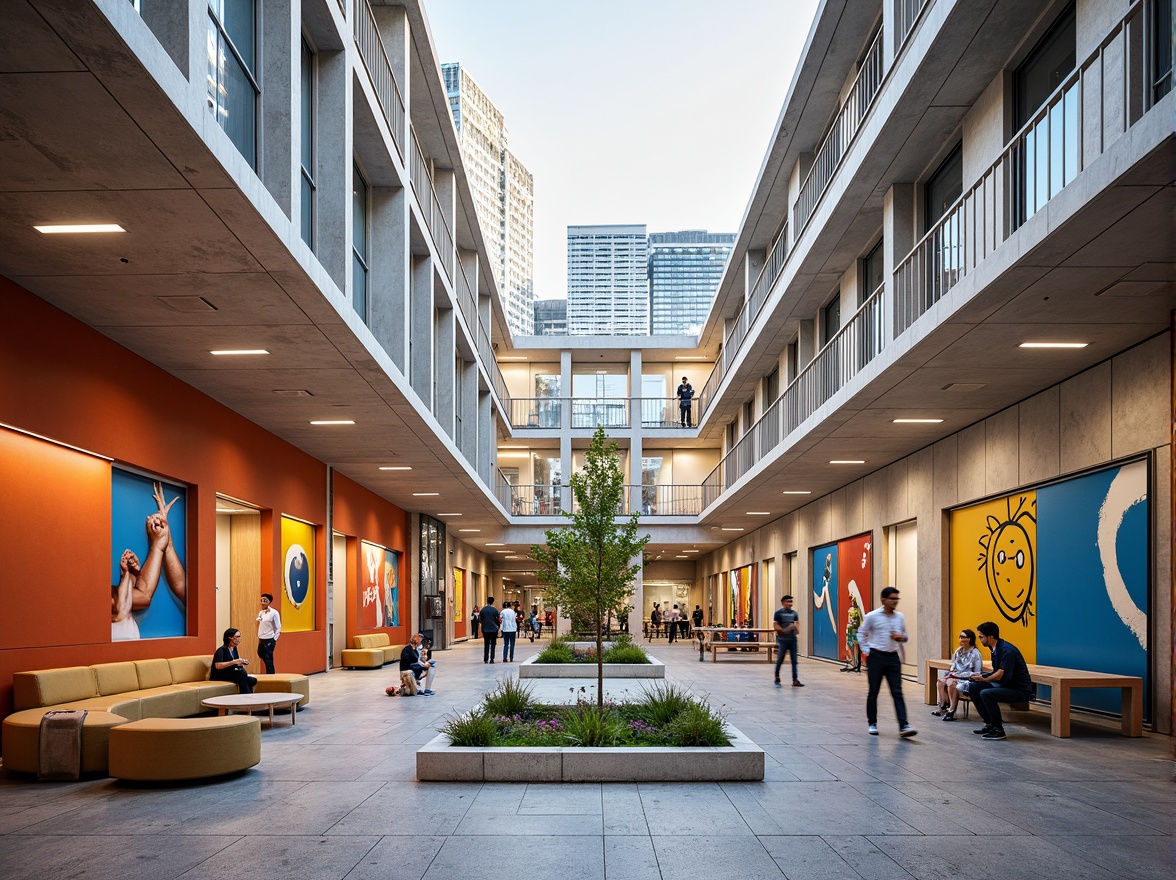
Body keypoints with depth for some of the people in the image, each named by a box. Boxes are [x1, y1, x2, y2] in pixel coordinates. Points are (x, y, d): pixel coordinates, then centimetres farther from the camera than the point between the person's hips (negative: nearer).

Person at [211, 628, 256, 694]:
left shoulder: (234, 649, 11)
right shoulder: (221, 650, -12)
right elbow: (218, 666, -27)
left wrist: (242, 662, -3)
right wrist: (234, 662, -30)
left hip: (231, 675, 7)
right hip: (218, 676, -7)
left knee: (252, 680, -20)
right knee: (241, 673, -34)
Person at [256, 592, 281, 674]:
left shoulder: (274, 613, -12)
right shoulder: (261, 613, 7)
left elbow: (278, 629, -8)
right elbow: (259, 627, 15)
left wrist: (274, 640, -8)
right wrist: (259, 639, 12)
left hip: (269, 640, -7)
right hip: (261, 640, 7)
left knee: (268, 661, -4)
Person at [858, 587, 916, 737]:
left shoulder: (900, 617, 6)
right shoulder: (872, 616, -5)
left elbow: (905, 636, 17)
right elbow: (861, 633, 4)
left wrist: (901, 637, -6)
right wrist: (866, 651, -4)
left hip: (893, 657, 3)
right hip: (876, 657, -3)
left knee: (897, 693, -4)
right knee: (873, 692, 6)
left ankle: (903, 726, -10)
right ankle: (872, 724, 19)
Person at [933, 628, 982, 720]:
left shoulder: (975, 653, -10)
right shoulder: (959, 651, 13)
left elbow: (977, 673, -13)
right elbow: (953, 666, 24)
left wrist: (957, 674, -16)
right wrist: (952, 671, -1)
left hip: (968, 680, -8)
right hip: (956, 676, 8)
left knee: (951, 683, -33)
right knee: (940, 681, -15)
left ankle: (952, 711, -28)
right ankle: (943, 707, -12)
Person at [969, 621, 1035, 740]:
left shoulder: (1007, 650, -21)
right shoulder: (996, 649, 9)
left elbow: (1000, 675, -26)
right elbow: (996, 672, 13)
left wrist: (984, 679, -17)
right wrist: (982, 675, -1)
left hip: (1020, 690, -10)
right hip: (1006, 686, 10)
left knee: (986, 693, -29)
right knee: (974, 689, 4)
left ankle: (998, 730, -15)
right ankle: (990, 724, 10)